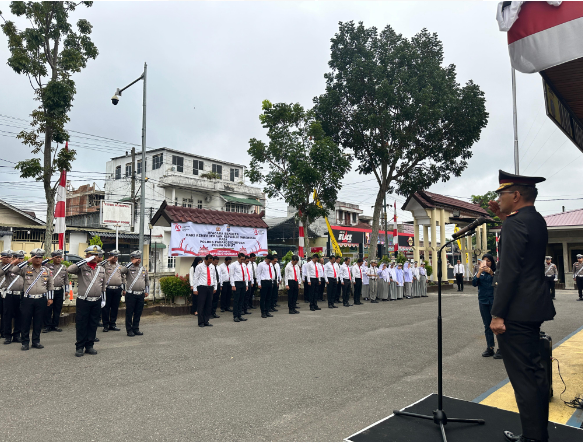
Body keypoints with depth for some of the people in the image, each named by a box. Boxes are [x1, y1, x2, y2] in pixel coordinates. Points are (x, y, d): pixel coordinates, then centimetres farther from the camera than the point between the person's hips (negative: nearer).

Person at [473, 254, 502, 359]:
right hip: (483, 300, 4)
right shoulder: (480, 272, 7)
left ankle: (500, 349, 1)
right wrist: (479, 272, -15)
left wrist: (491, 273, -24)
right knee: (487, 326, 10)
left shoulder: (495, 271, -3)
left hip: (494, 300, -4)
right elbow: (474, 284, -3)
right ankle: (490, 348, 17)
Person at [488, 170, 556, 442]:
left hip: (516, 311, -10)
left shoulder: (515, 223, -17)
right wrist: (503, 218, 17)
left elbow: (508, 272, -21)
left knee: (523, 376, -3)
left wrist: (497, 315, -18)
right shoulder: (537, 220, 11)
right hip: (534, 308, 10)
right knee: (534, 371, 17)